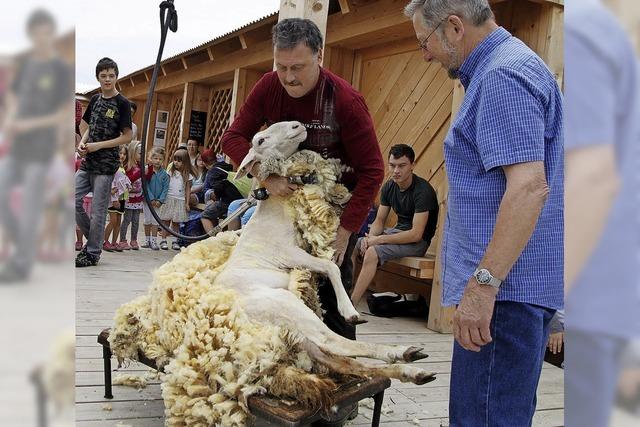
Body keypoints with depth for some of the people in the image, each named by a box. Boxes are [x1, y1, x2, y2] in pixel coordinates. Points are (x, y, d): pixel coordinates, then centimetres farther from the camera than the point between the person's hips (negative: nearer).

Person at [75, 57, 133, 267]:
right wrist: (83, 142, 1)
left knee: (98, 210, -2)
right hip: (88, 162, 6)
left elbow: (127, 137, -10)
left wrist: (98, 145, -15)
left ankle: (93, 253, 10)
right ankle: (92, 239, 22)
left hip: (106, 165, -6)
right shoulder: (95, 99, 11)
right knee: (74, 202, 3)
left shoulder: (122, 103, -7)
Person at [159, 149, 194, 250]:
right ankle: (163, 241, 6)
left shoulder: (188, 175, 2)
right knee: (166, 221, 1)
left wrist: (187, 203, 1)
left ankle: (175, 241, 11)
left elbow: (188, 189, 4)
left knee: (176, 222, 5)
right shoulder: (170, 172, 3)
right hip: (169, 199, 0)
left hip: (180, 200, 0)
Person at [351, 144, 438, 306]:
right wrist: (370, 237, -16)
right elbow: (379, 221, 7)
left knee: (372, 253, -29)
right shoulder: (389, 187, 3)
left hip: (418, 242, -8)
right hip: (398, 231, 8)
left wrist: (379, 240, -23)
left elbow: (416, 234, -26)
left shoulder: (422, 190, -21)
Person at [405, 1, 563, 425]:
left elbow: (529, 186, -26)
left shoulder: (502, 78, -15)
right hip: (519, 280, 11)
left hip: (505, 283, -11)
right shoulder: (510, 65, 19)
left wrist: (483, 283, -27)